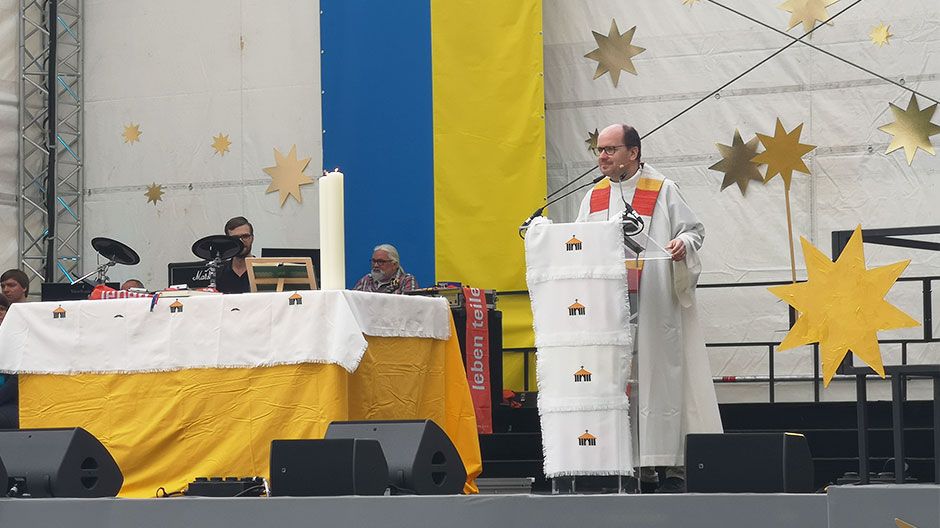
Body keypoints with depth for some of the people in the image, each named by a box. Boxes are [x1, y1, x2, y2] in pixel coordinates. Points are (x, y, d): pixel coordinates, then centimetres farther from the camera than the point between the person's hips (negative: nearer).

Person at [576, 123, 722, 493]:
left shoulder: (663, 191, 4)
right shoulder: (594, 198, 16)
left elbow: (694, 229, 4)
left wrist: (683, 243, -17)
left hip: (655, 306, -4)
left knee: (660, 377, -6)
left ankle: (672, 465, -5)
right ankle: (637, 466, 1)